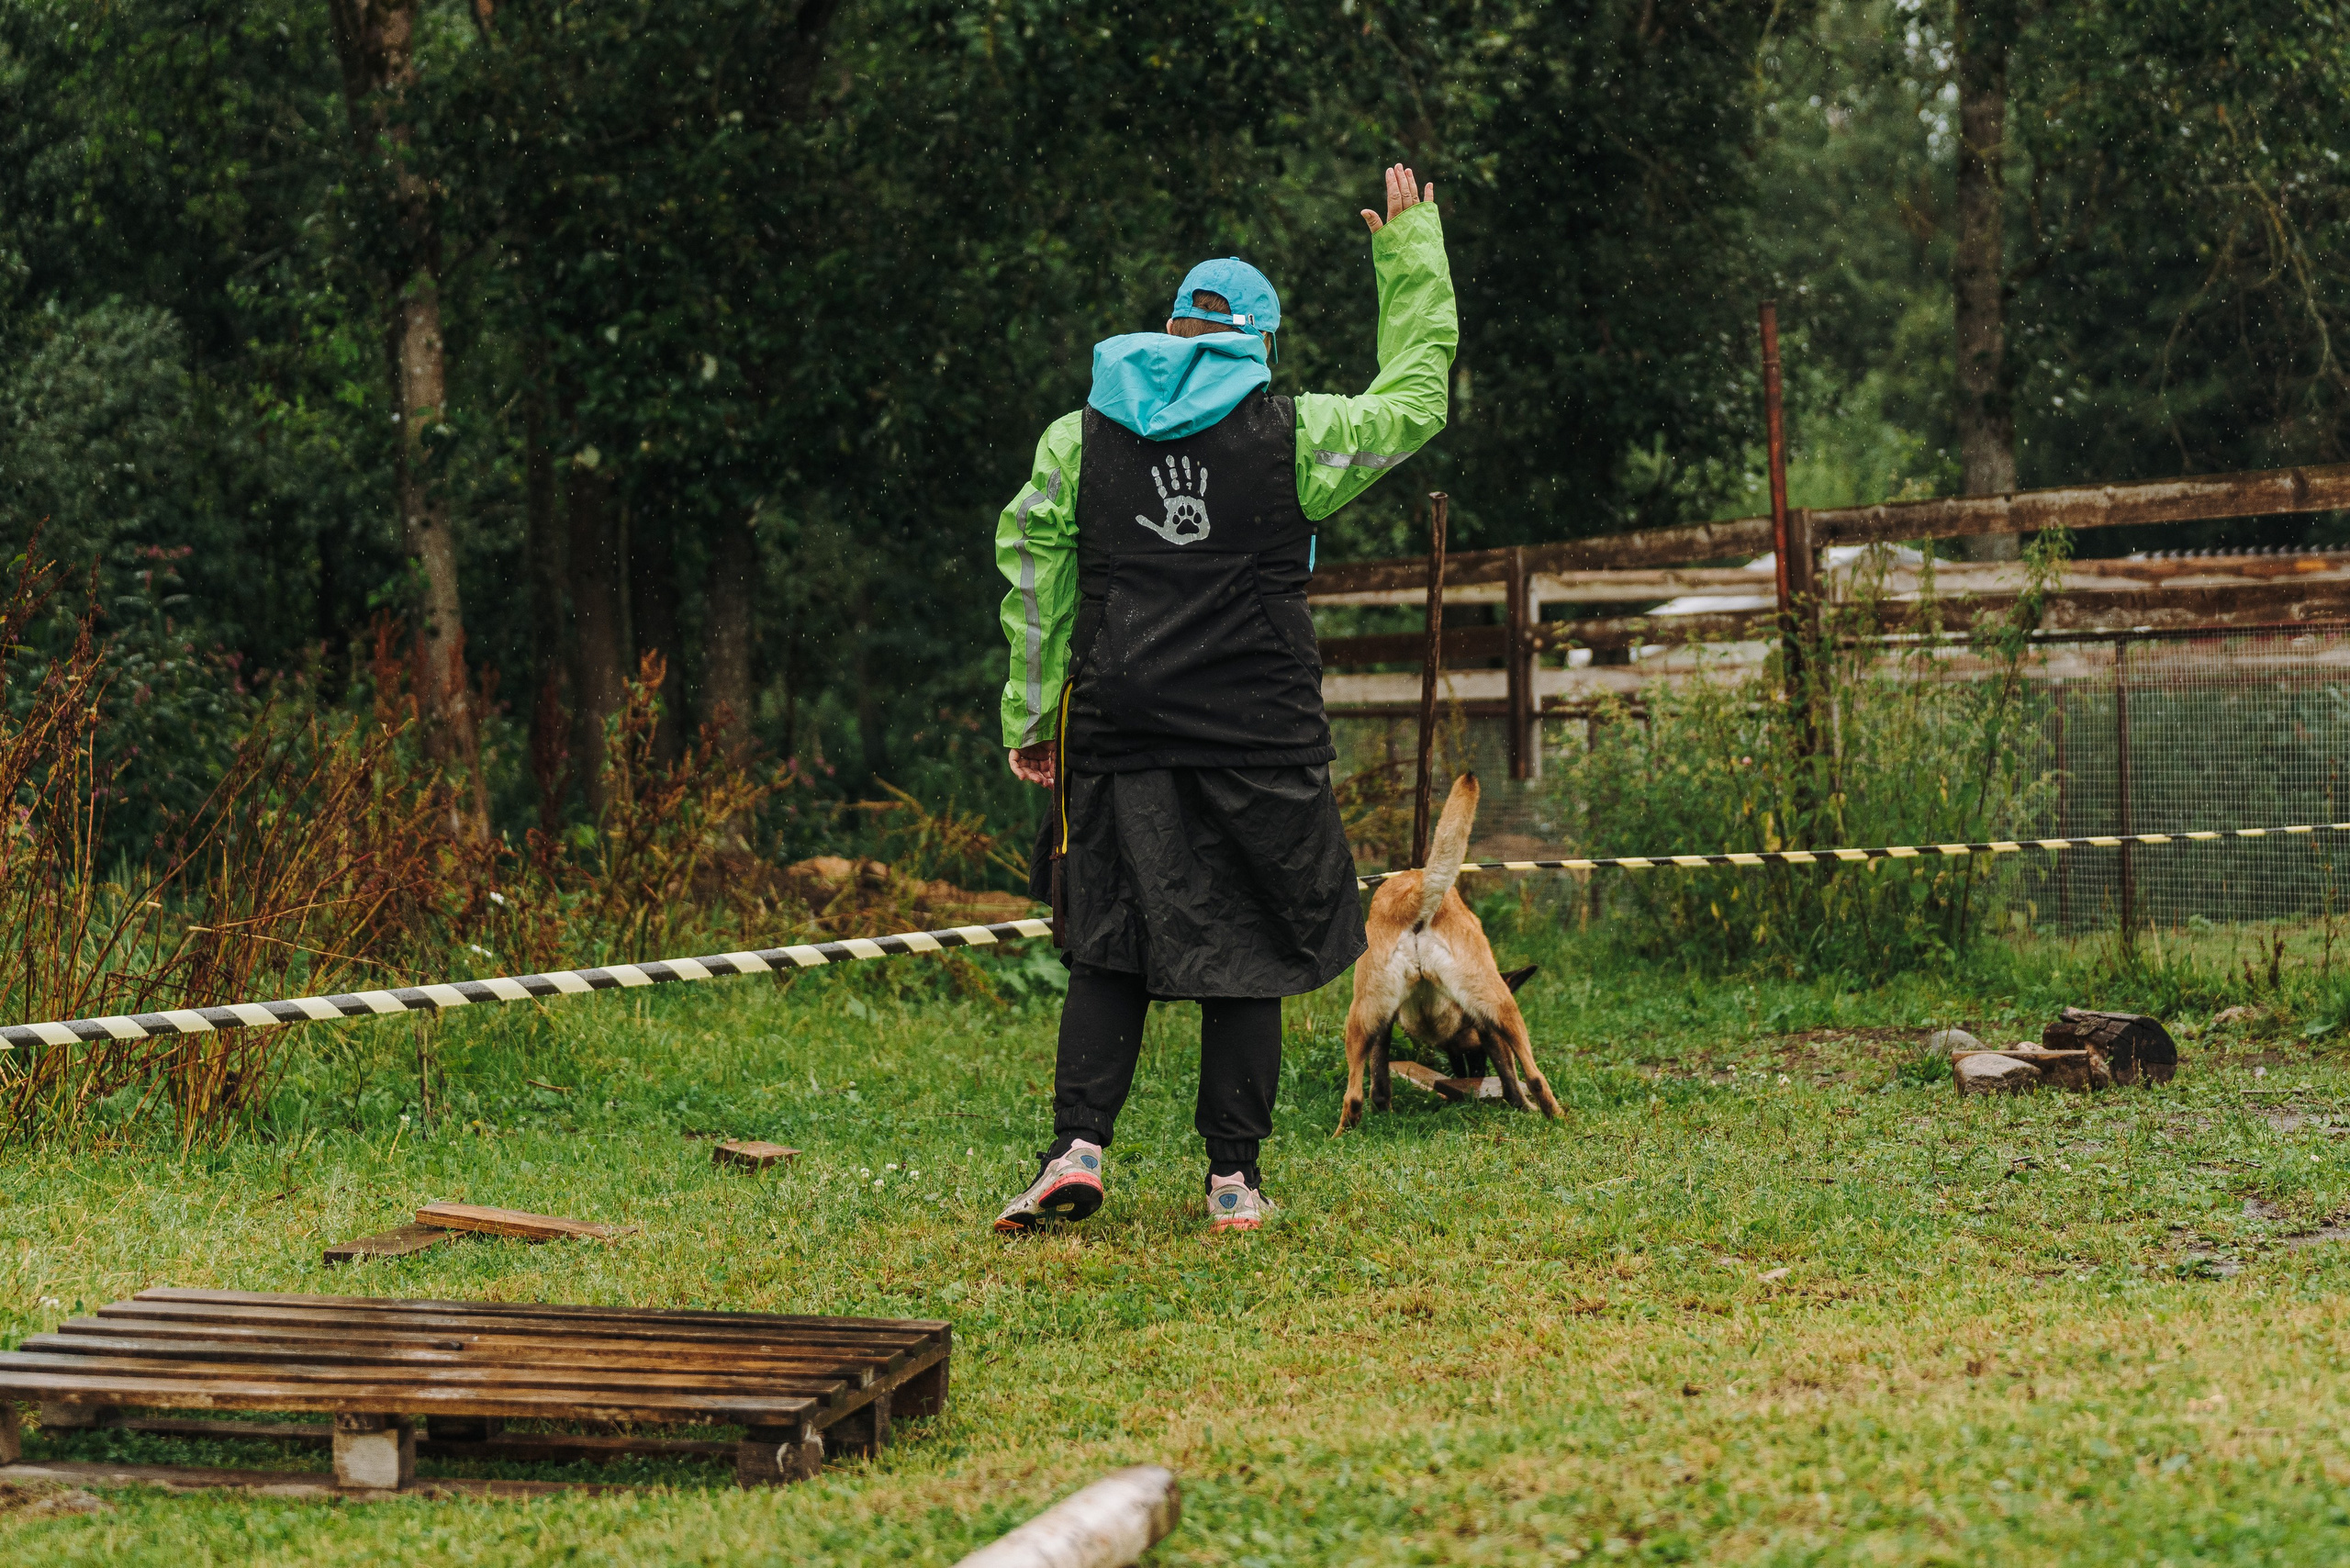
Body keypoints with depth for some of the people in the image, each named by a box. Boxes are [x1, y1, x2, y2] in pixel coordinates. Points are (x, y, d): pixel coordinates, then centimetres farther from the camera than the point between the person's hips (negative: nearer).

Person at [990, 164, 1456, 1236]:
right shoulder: (1292, 433, 1)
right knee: (1247, 955, 5)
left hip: (1119, 734, 2)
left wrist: (1028, 719, 14)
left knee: (1109, 954, 7)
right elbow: (1415, 398, 14)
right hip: (1258, 736, -2)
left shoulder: (1080, 436, 8)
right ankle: (1234, 1177, 5)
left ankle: (1076, 1148, -8)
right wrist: (1411, 252, 24)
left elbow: (1032, 575, 8)